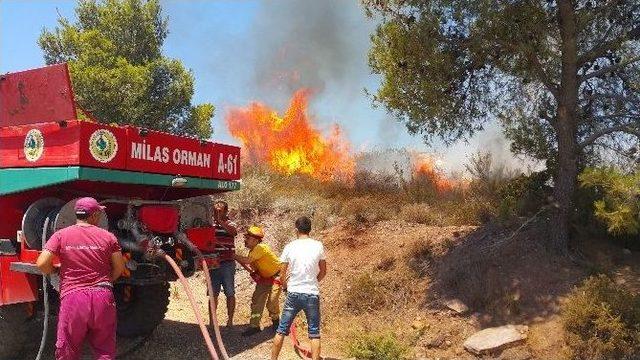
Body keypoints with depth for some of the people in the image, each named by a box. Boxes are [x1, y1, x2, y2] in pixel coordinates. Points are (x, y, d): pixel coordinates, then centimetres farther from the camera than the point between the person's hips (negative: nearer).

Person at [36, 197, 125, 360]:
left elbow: (42, 264, -6)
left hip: (72, 296, 0)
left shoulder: (61, 235, 2)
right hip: (103, 297, 1)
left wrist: (55, 271, 15)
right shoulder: (108, 236, 4)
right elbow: (119, 268, 5)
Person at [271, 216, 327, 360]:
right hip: (312, 294, 0)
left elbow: (282, 274, 2)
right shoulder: (318, 246, -3)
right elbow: (323, 272, 6)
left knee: (281, 330, 13)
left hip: (293, 294, 0)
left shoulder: (290, 247, -4)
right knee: (314, 333, 9)